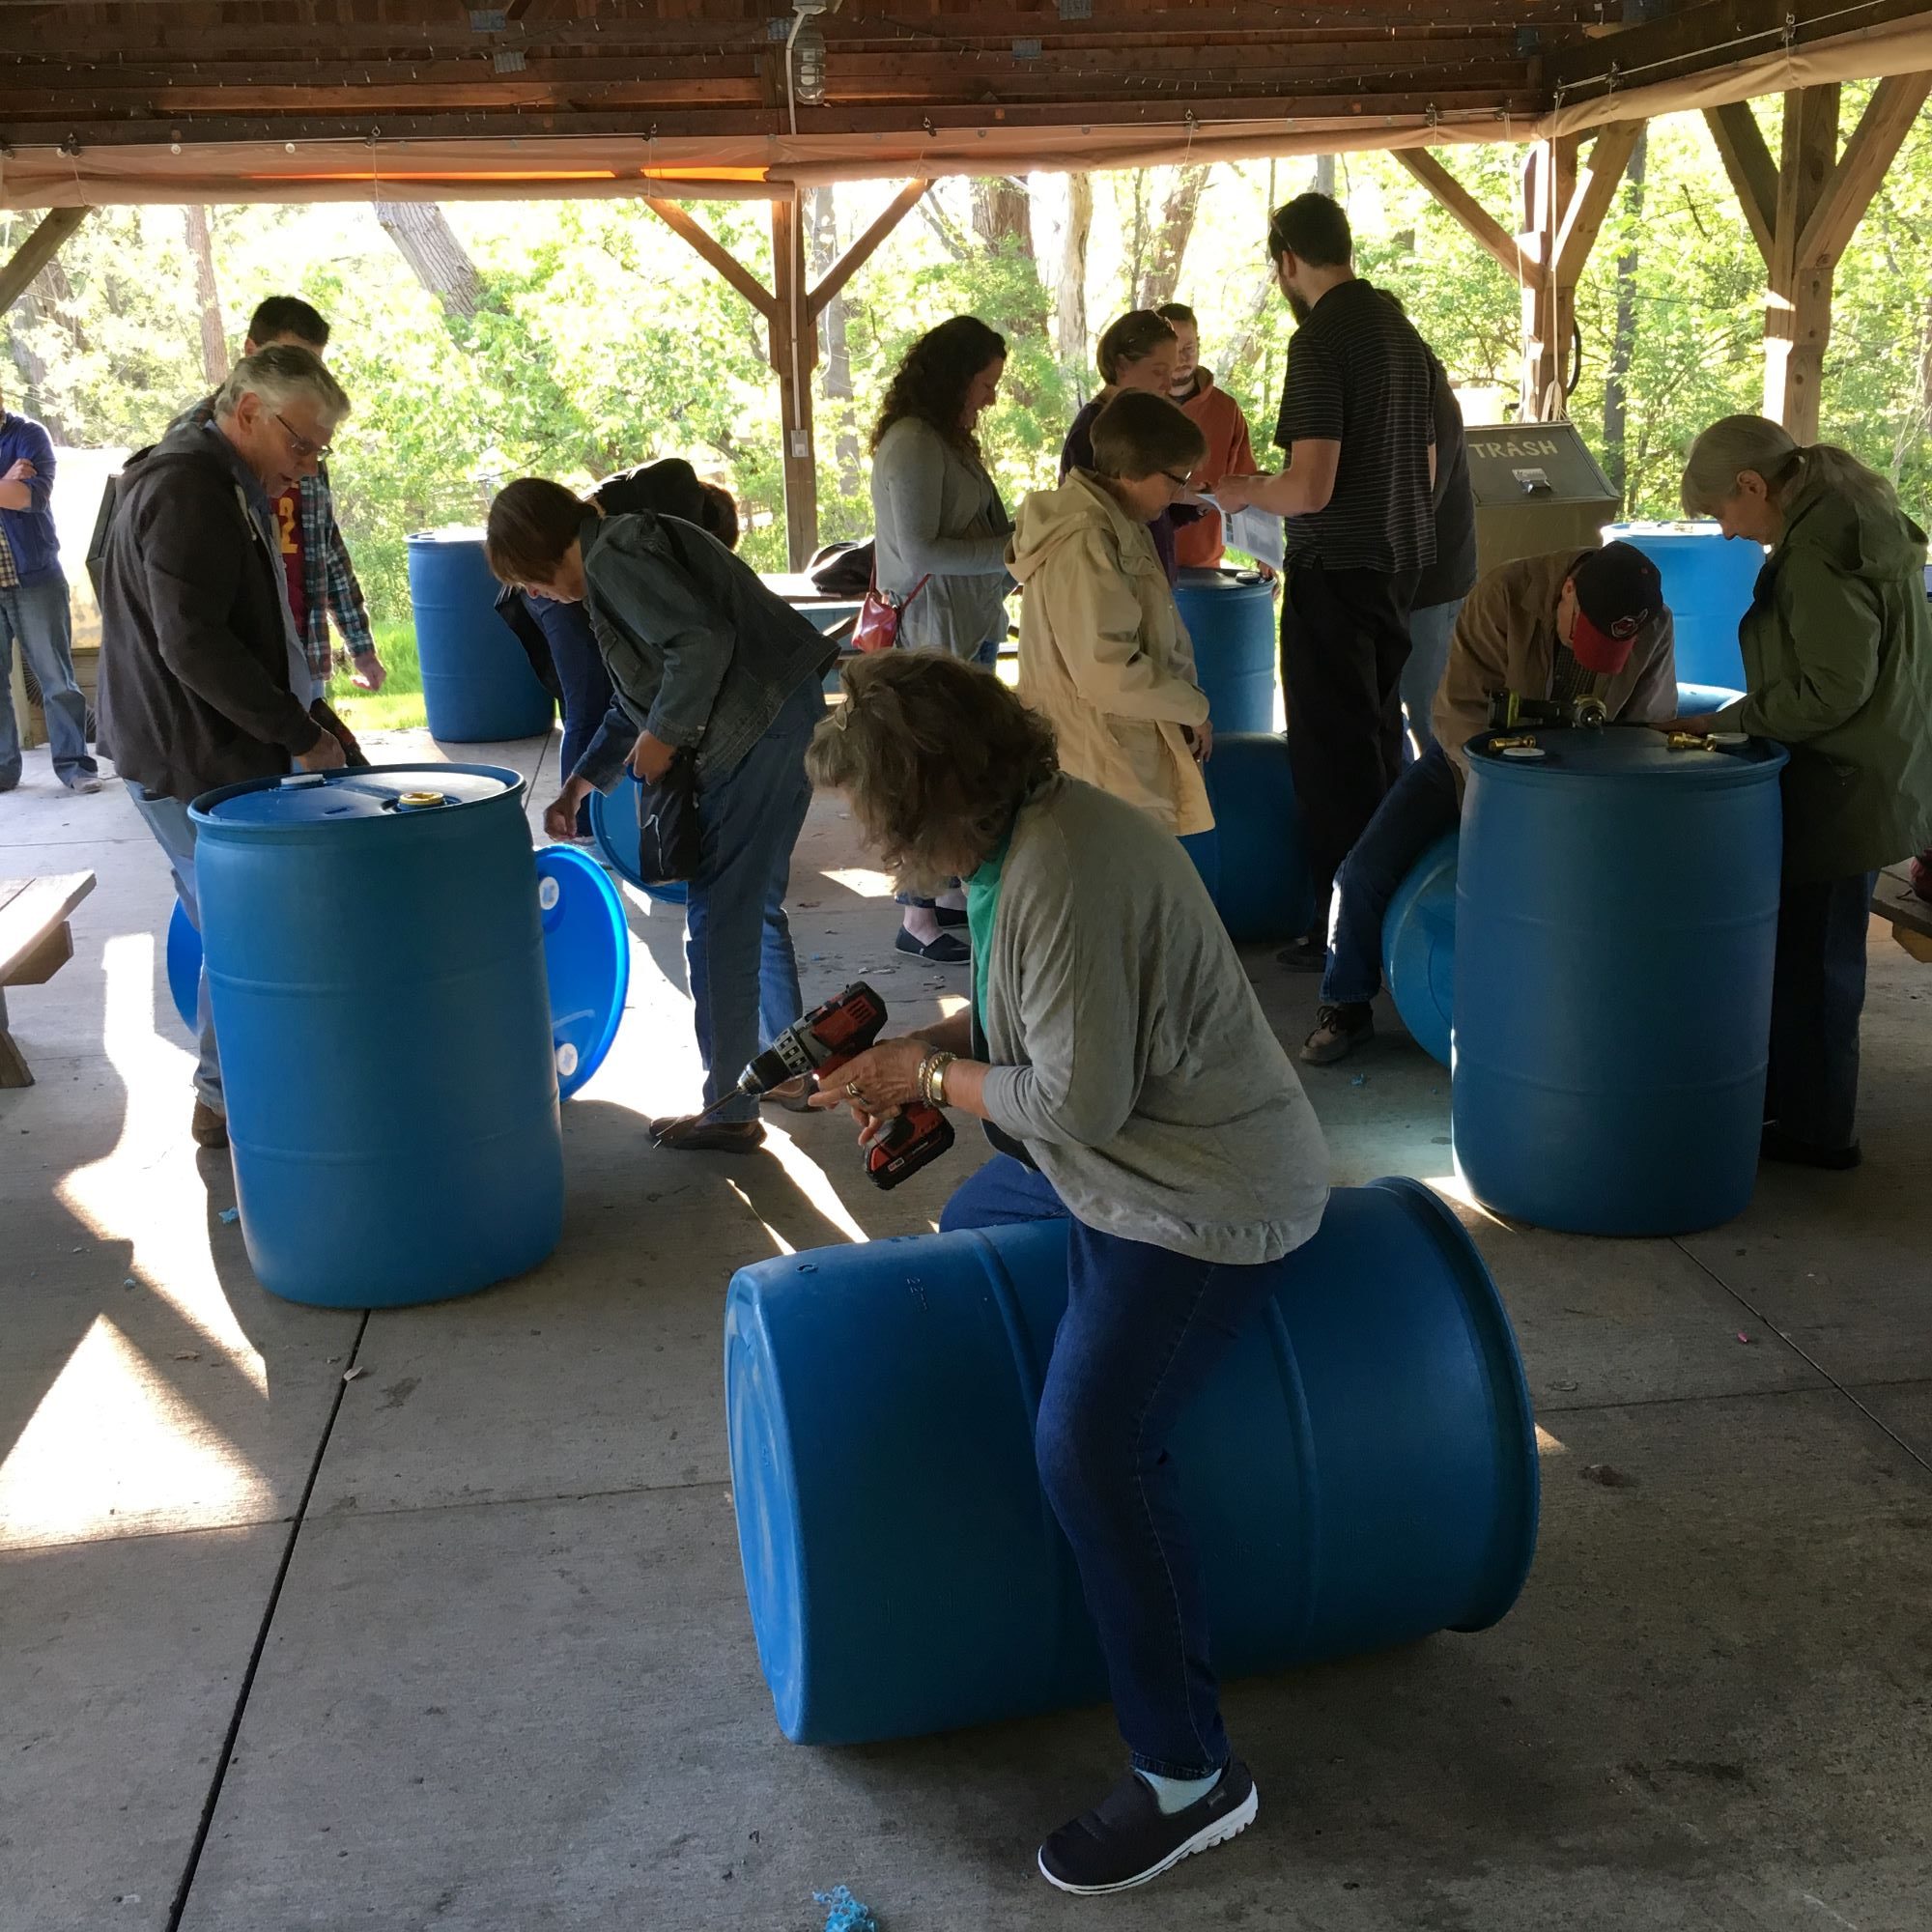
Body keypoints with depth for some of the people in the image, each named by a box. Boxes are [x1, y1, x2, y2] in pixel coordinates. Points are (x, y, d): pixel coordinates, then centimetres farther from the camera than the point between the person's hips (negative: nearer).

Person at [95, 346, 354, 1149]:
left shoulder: (228, 488, 14)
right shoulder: (187, 491, -19)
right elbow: (192, 643, -25)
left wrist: (304, 714, 9)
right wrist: (299, 733, -19)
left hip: (220, 751, 10)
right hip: (190, 760, -10)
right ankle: (226, 1099, 13)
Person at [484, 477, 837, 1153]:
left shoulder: (612, 557, -10)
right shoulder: (621, 555, 22)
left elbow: (702, 642, -24)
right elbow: (637, 702, 29)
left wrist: (663, 735, -13)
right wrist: (579, 784, 28)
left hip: (760, 729, -10)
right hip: (789, 718, 10)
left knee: (719, 921, -3)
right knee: (756, 906, 22)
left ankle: (729, 1112, 4)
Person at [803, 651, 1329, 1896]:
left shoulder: (1066, 873, -28)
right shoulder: (1023, 830, 3)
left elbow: (1075, 1102, -25)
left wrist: (929, 1075, -10)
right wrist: (919, 1050, 2)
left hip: (1208, 1199, -11)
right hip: (1125, 1169, 11)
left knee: (1093, 1441, -23)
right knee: (965, 1228, 29)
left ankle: (1190, 1776, -10)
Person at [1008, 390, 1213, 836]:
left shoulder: (1120, 527, 13)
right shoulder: (1084, 544, -20)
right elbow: (1108, 672, -24)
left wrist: (1187, 702, 4)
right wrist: (1193, 708, -11)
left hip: (1130, 758, 10)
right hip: (1103, 770, -10)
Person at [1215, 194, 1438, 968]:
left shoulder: (1321, 339, -16)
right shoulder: (1401, 330, 10)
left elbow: (1309, 489, -23)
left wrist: (1243, 491, -4)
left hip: (1337, 569, -8)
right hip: (1398, 561, 9)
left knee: (1333, 756, -1)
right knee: (1380, 742, 17)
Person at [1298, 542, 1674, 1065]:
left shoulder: (1655, 630, -18)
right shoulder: (1504, 595, -27)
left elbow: (1649, 731, -8)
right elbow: (1458, 709, -26)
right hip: (1472, 756, -1)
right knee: (1366, 870, -13)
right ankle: (1346, 1007, 8)